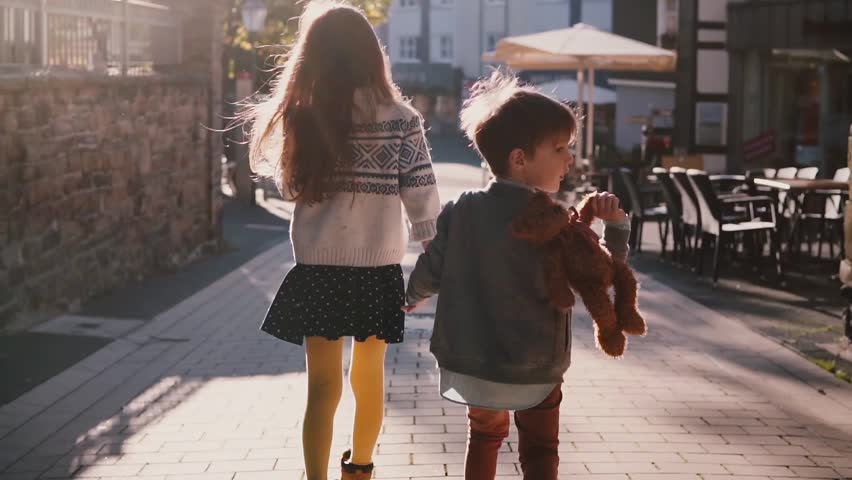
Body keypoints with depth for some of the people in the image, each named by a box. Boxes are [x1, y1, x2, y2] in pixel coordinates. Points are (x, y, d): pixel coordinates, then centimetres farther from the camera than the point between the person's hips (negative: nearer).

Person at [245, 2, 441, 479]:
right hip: (379, 270, 1)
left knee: (323, 386, 4)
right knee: (369, 377, 20)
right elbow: (423, 199, -6)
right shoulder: (400, 119, -7)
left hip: (318, 270, -1)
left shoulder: (300, 115, -5)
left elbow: (289, 183, 7)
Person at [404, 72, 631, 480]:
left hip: (471, 362, 4)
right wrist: (615, 227, -11)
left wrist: (412, 299, 23)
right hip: (535, 369, -4)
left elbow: (429, 272, 4)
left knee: (485, 435, 26)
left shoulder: (462, 210, -5)